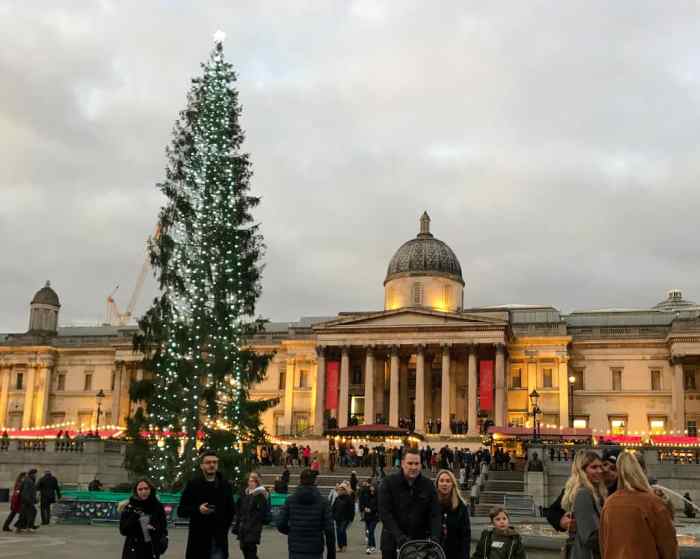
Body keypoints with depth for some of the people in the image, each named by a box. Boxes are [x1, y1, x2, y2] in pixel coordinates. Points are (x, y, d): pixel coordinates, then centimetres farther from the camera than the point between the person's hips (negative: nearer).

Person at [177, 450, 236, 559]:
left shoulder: (224, 485, 9)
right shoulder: (193, 484, 0)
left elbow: (230, 509, 20)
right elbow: (181, 511, -1)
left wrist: (225, 528, 8)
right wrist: (197, 509, -18)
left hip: (219, 540, 1)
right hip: (198, 540, -1)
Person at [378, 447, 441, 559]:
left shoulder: (428, 485, 2)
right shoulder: (388, 483, -5)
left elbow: (435, 514, -1)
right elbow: (384, 513, -12)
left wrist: (435, 536, -18)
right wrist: (398, 535, -24)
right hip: (392, 542, -1)